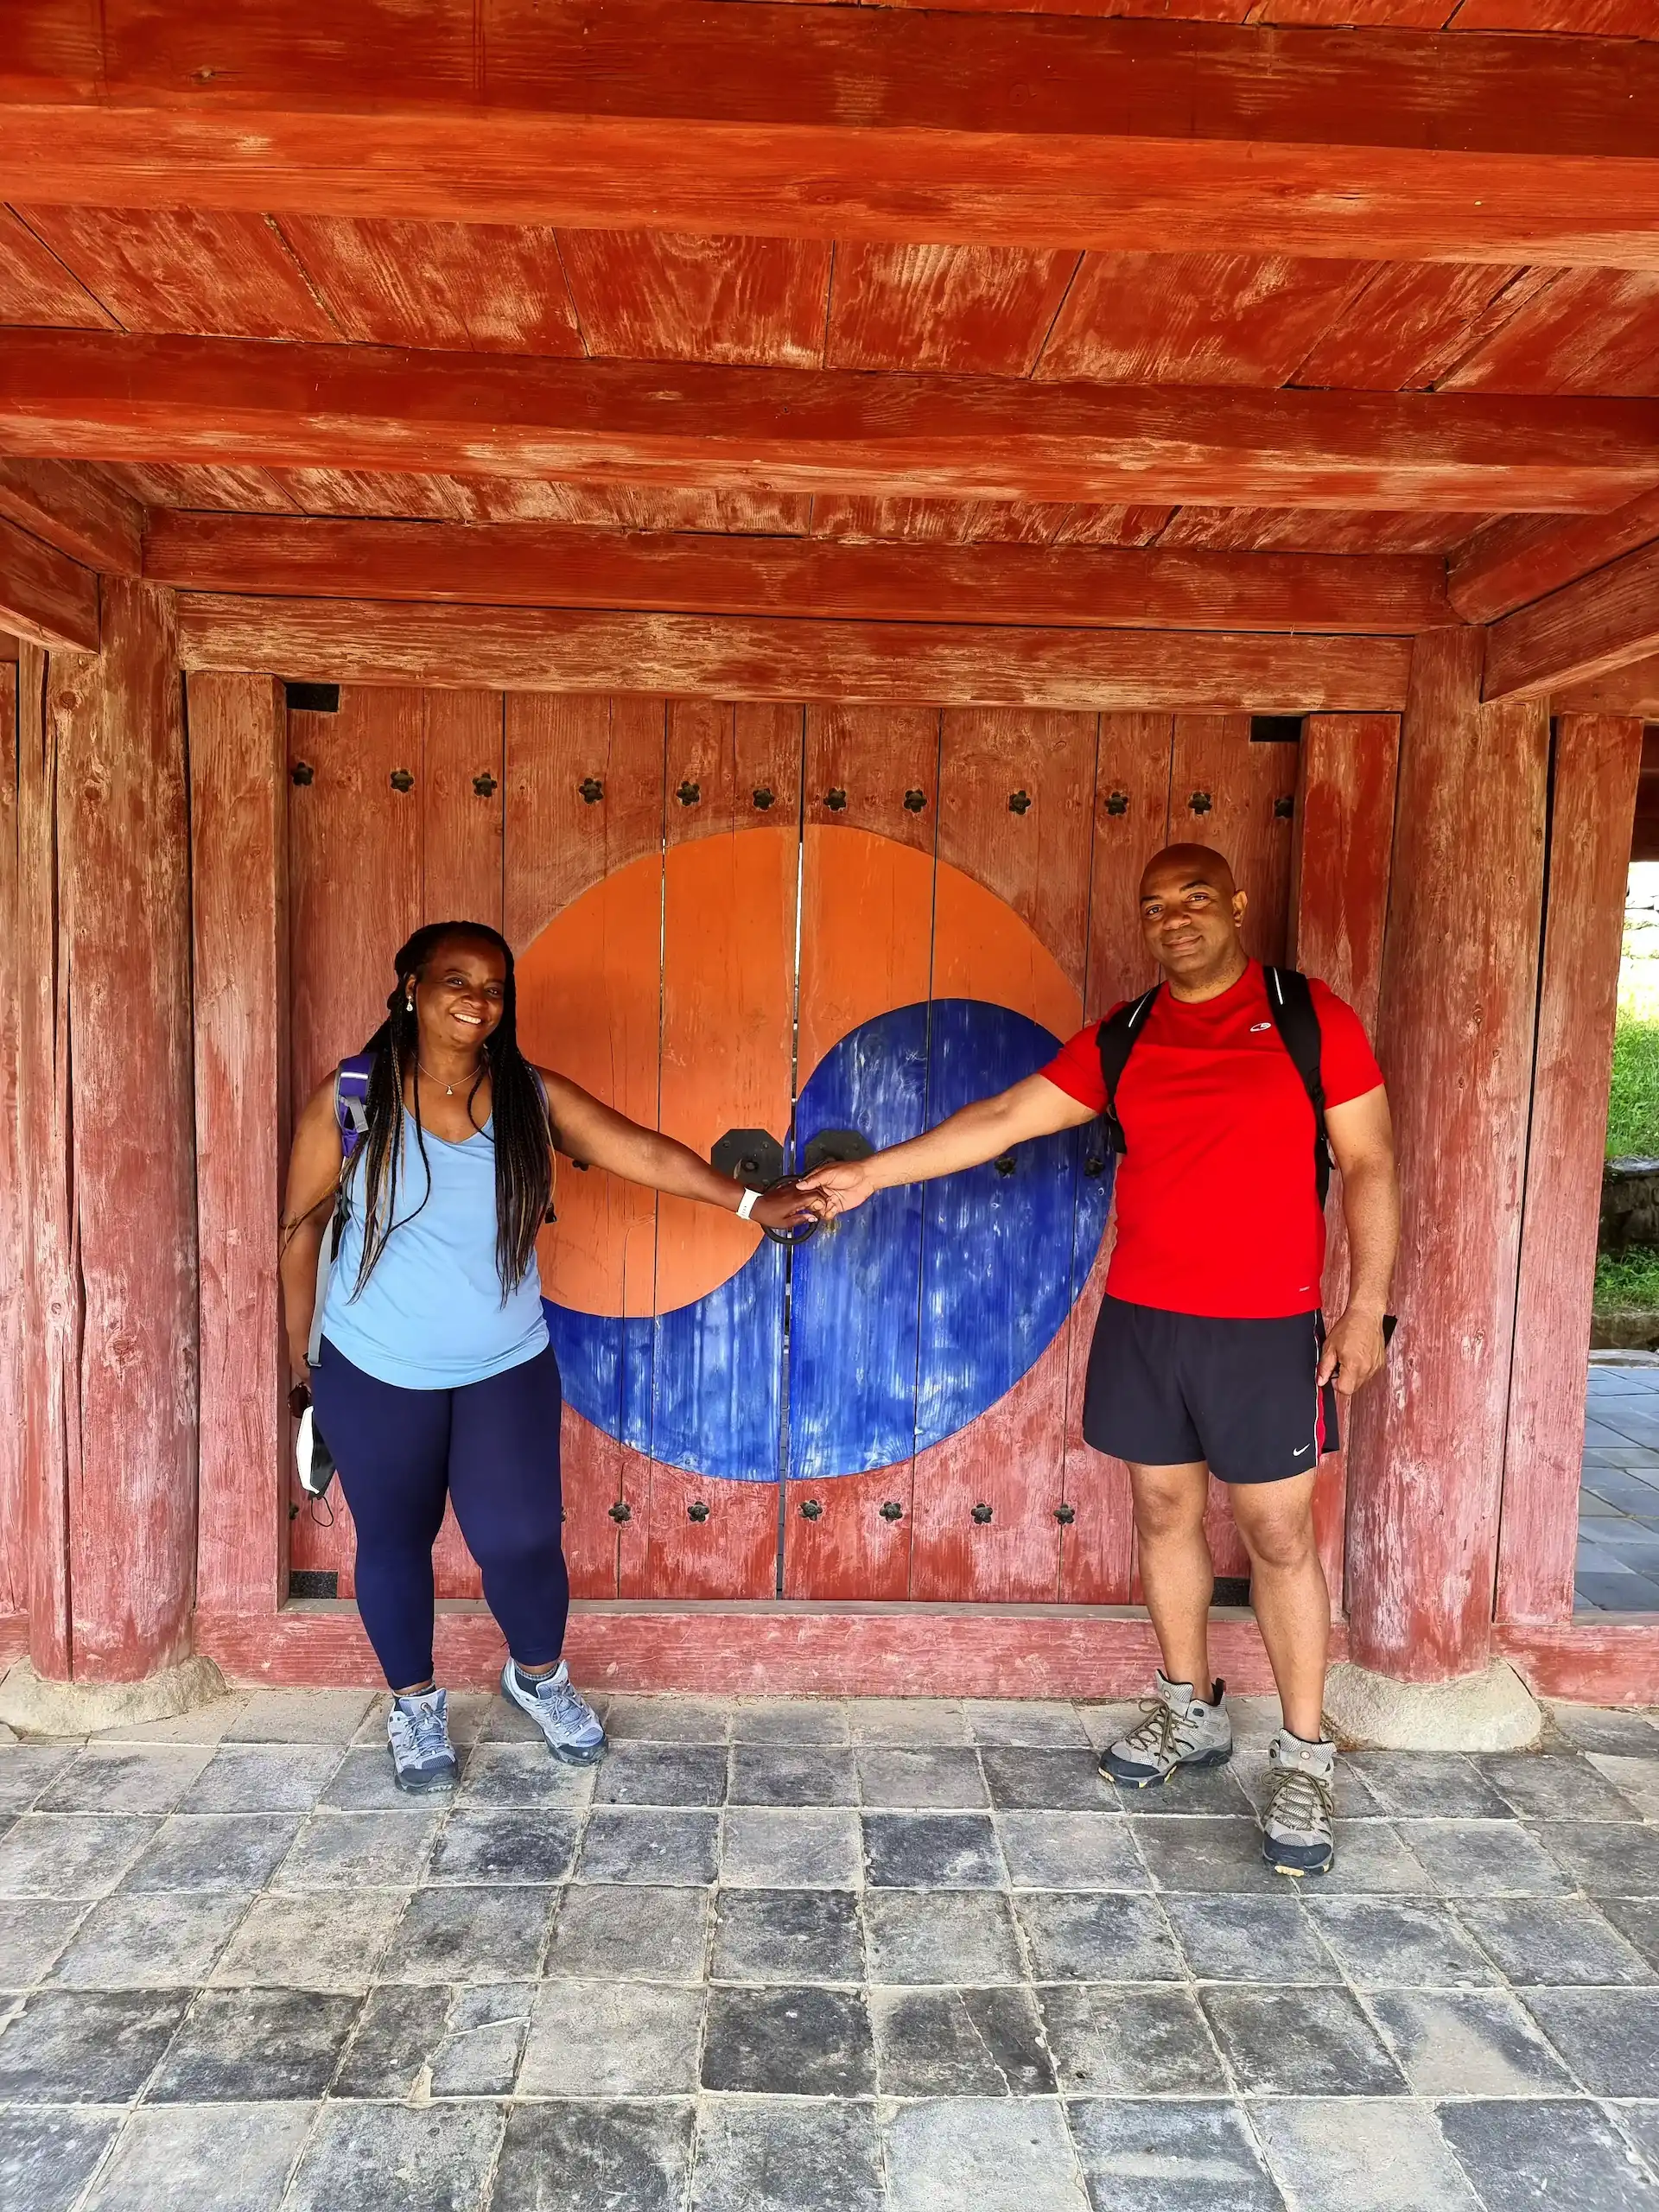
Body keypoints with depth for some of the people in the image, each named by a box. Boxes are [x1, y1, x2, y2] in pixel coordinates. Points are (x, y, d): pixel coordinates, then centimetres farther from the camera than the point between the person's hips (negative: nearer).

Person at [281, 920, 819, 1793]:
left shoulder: (532, 1096, -6)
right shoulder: (349, 1098, -10)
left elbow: (641, 1150, -13)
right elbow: (303, 1228, -3)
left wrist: (749, 1202, -23)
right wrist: (301, 1357, 1)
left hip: (506, 1368, 1)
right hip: (374, 1372, 0)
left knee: (521, 1536, 1)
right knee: (393, 1539, 12)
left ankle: (538, 1676, 33)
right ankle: (414, 1704, 38)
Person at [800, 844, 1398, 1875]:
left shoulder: (1314, 1018, -4)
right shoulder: (1120, 1041, 4)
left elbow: (1369, 1164, -3)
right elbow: (1000, 1119, 2)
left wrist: (1367, 1305, -8)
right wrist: (871, 1173, -2)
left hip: (1267, 1328, -3)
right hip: (1141, 1319, 4)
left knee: (1279, 1530, 4)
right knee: (1165, 1510, 13)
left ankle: (1306, 1758, 20)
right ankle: (1190, 1712, 33)